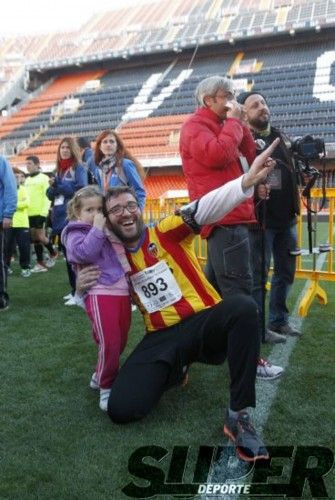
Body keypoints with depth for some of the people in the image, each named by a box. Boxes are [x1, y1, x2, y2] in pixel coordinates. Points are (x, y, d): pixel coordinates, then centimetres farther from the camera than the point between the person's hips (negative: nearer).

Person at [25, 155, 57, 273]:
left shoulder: (43, 178, -5)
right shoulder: (27, 180, 16)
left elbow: (47, 197, -11)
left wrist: (44, 212, -17)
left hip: (40, 213, -7)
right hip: (30, 214, 7)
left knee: (41, 237, -6)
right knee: (34, 238, 7)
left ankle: (53, 253, 21)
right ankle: (40, 263, 12)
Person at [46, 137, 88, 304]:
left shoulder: (79, 168, -3)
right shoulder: (58, 170, 17)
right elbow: (50, 194, 15)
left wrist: (58, 185, -12)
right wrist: (53, 186, -7)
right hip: (59, 217, 7)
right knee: (67, 255, 11)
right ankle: (74, 289, 20)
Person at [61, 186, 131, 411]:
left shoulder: (110, 230, 21)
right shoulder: (76, 233, -1)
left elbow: (123, 255, 32)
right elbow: (83, 253, -21)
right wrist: (97, 229, -15)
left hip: (123, 291, 8)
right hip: (100, 293, -8)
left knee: (121, 341, 14)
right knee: (109, 342, -12)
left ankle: (101, 374, 35)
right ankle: (106, 386, 7)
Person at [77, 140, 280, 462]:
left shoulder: (168, 232, -3)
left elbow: (204, 209, -21)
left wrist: (246, 181, -39)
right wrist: (82, 288, -3)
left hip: (204, 323, -2)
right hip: (161, 338, 3)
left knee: (243, 307, -37)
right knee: (121, 410, -16)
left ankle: (238, 416, -25)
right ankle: (173, 371, 17)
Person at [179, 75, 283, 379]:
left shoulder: (219, 126, 26)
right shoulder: (196, 126, -2)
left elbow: (249, 158, 19)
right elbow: (218, 155, -22)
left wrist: (240, 124, 10)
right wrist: (233, 121, -8)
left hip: (231, 215, 10)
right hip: (223, 216, -10)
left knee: (216, 281, 16)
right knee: (239, 287, -13)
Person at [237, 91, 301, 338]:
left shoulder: (281, 137, 15)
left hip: (286, 217, 7)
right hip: (260, 218, -7)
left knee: (286, 272, 13)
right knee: (258, 275, -1)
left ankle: (278, 320, 27)